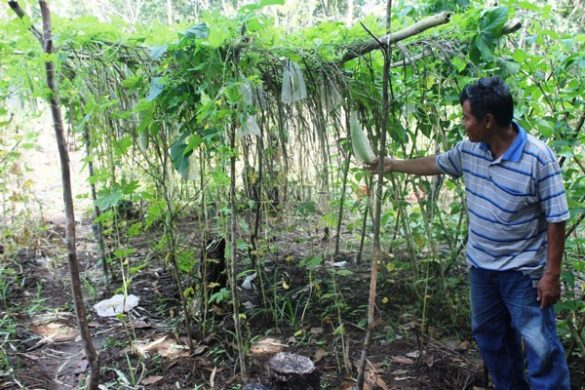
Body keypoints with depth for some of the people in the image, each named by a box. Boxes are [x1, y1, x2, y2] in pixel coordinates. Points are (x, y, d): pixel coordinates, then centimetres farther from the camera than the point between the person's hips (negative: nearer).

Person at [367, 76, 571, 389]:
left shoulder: (538, 158, -22)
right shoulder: (469, 150, -4)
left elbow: (556, 220, -17)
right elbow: (435, 164, 17)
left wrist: (552, 274, -16)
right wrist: (393, 165, 25)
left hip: (523, 270, -6)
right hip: (481, 264, 7)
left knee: (539, 346, 0)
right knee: (488, 335, 21)